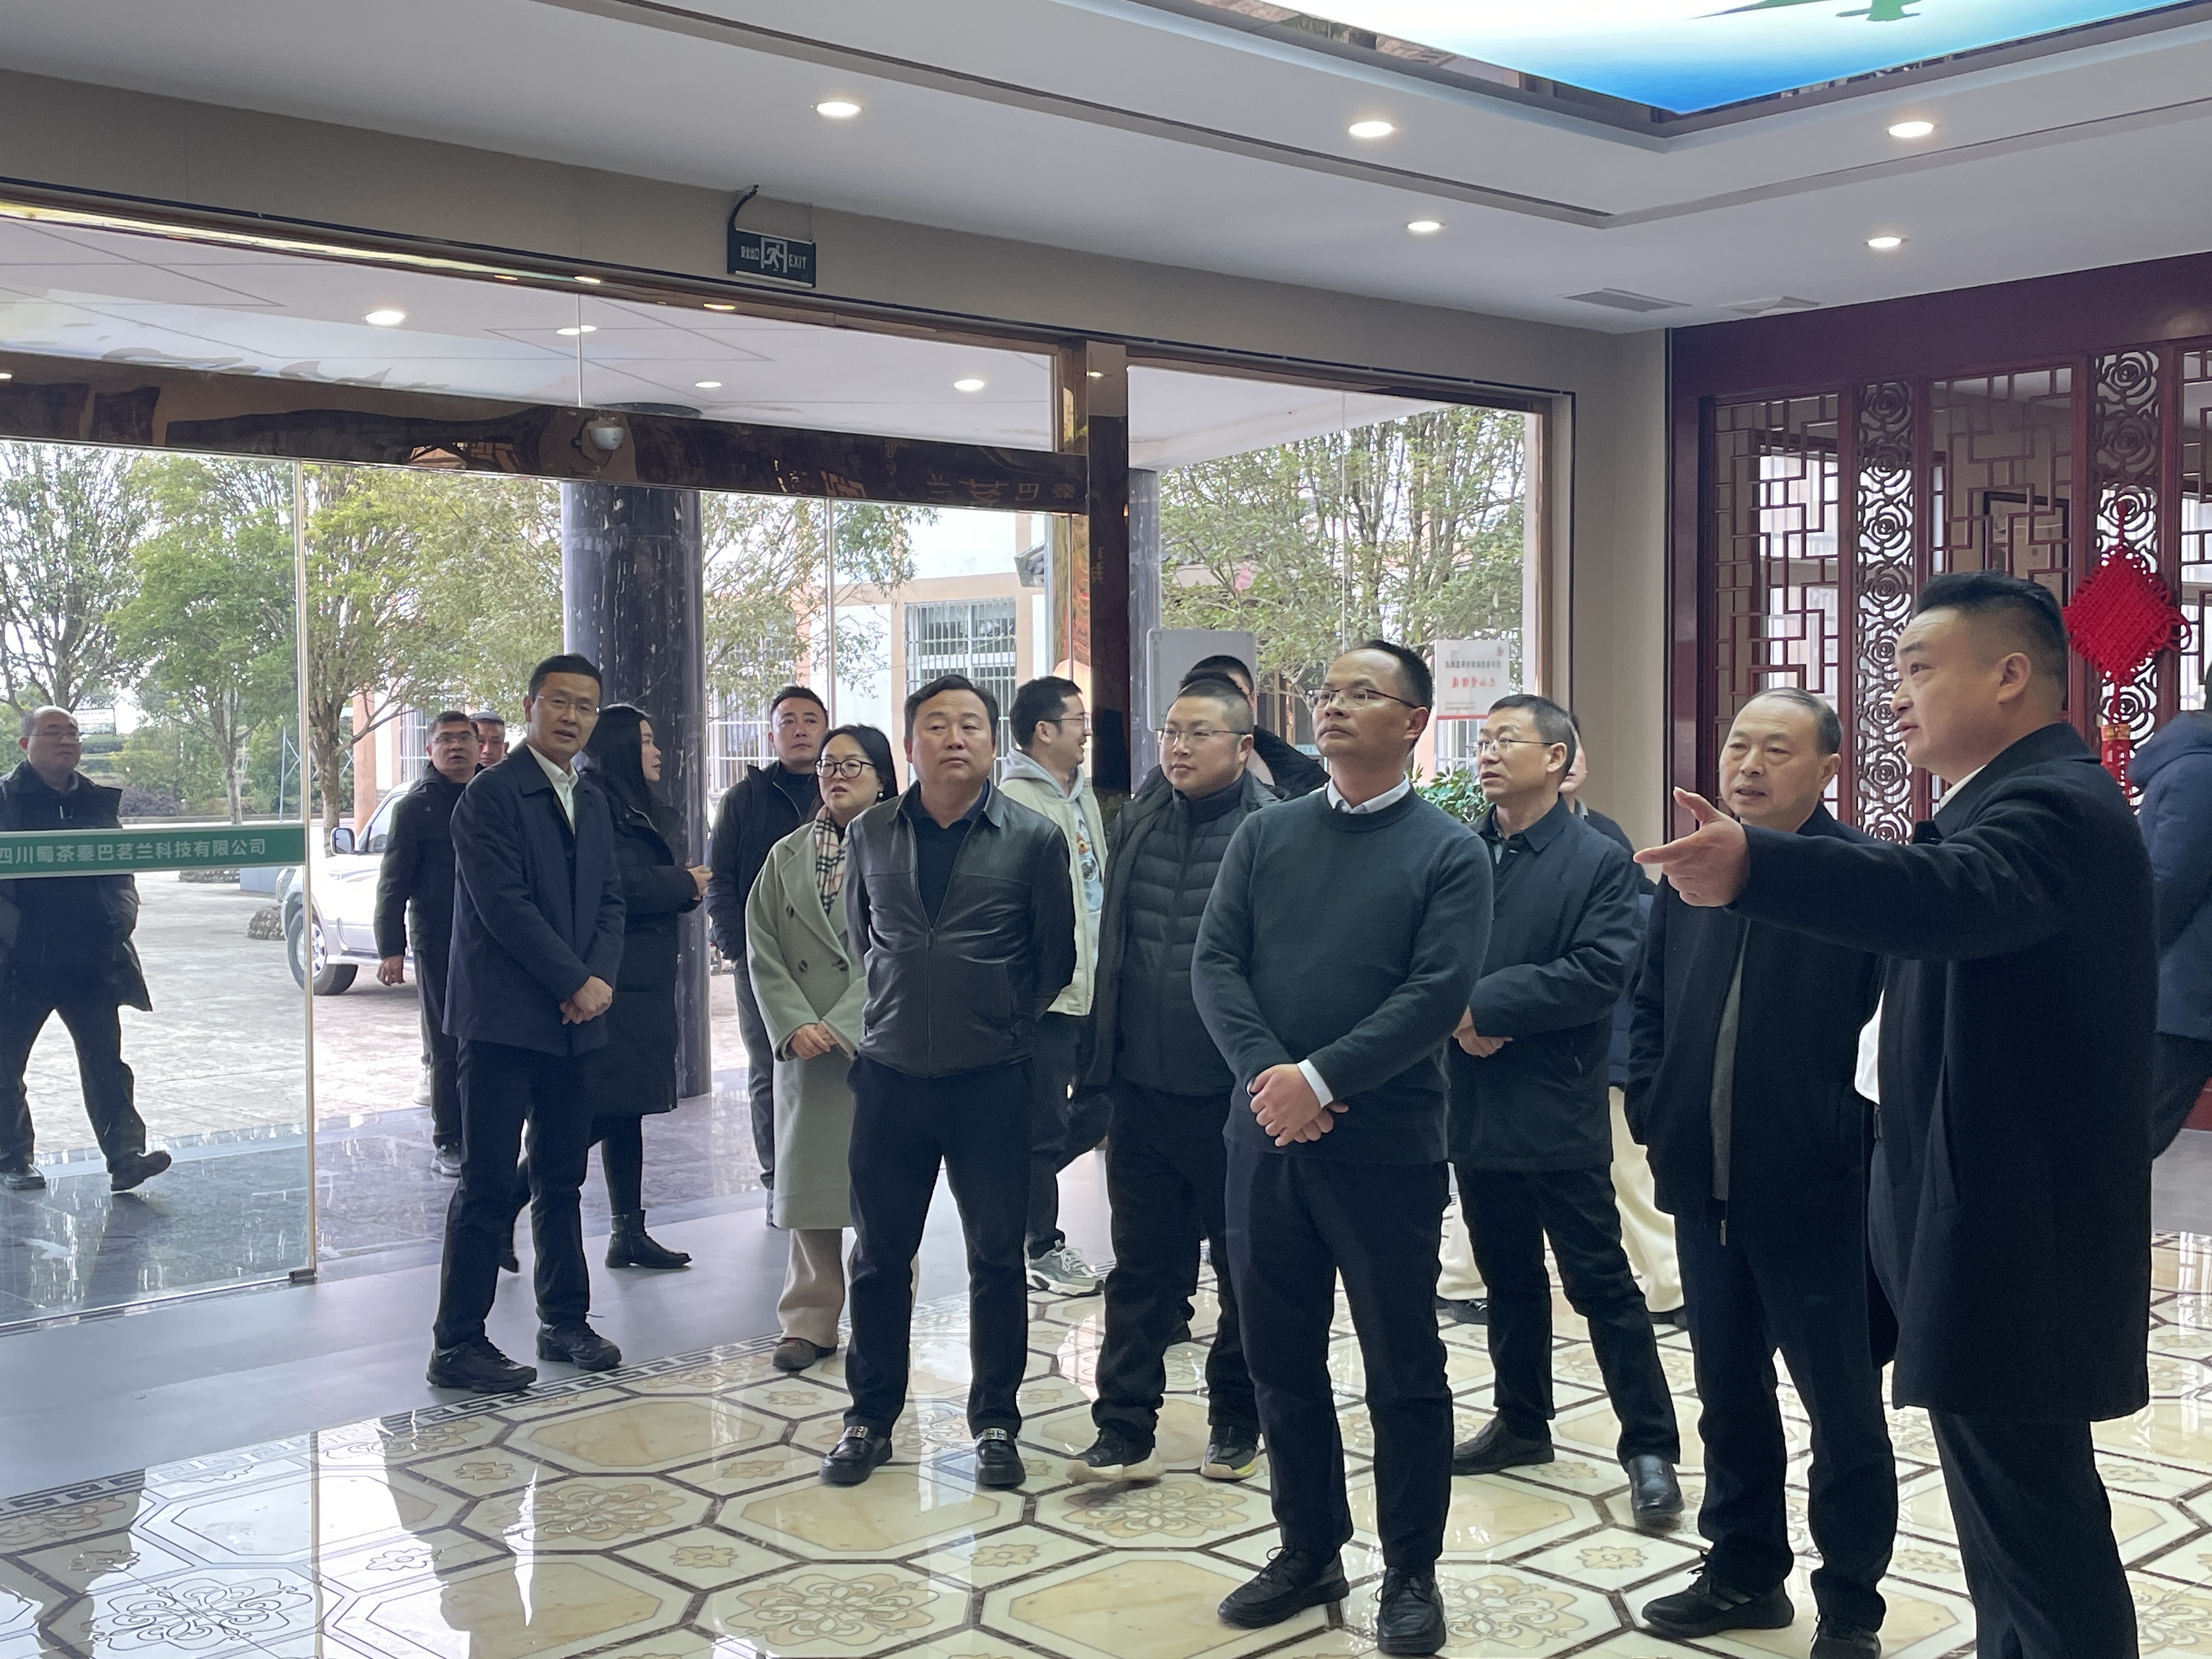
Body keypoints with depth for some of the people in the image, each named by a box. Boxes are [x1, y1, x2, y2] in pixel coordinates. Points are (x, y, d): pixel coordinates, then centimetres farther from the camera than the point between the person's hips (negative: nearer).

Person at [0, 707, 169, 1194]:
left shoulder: (99, 803, 13)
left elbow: (121, 869, 18)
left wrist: (122, 913, 2)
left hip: (91, 958, 3)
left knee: (105, 1060, -3)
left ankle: (125, 1156, -7)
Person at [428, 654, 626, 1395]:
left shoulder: (593, 802, 15)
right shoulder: (490, 794, -8)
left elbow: (610, 900, 13)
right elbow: (505, 904, -15)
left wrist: (600, 978, -5)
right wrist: (576, 982, -13)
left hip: (574, 1020, 7)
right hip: (503, 1019, -7)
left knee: (562, 1178, 14)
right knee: (488, 1184, -4)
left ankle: (565, 1320, 24)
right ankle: (458, 1345, 3)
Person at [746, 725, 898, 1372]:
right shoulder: (787, 856, 12)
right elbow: (764, 951, 7)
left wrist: (840, 1026, -14)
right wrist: (795, 1026, -6)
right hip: (804, 1048, 4)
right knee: (809, 1177, 6)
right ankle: (810, 1320, 15)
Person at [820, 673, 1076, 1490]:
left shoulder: (1034, 839, -4)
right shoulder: (870, 834, 4)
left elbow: (1056, 960, 5)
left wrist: (1004, 1025, 8)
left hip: (991, 1082, -2)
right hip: (889, 1076, 2)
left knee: (997, 1257, 5)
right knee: (879, 1256, 9)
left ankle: (995, 1423, 20)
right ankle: (869, 1418, 23)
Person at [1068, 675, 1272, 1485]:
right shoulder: (1135, 825, 8)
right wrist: (1100, 1064, 13)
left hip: (1233, 1097, -5)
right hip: (1143, 1091, 5)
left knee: (1246, 1270, 12)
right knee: (1142, 1268, 9)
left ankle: (1237, 1424, 28)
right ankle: (1125, 1433, 15)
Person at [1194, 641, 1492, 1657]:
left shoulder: (1449, 852, -2)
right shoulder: (1263, 837, 9)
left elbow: (1438, 992, -13)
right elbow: (1215, 964, 1)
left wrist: (1319, 1078, -19)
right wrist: (1267, 1073, -14)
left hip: (1385, 1144, -4)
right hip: (1265, 1137, 4)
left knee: (1403, 1371, 6)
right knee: (1280, 1360, 12)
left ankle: (1411, 1574, 20)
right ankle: (1309, 1553, 28)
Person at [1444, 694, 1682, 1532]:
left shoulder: (1600, 861, -7)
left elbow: (1600, 973, -17)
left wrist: (1483, 1002, -17)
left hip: (1558, 1111, -5)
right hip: (1475, 1107, 5)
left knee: (1600, 1282, 1)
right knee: (1509, 1278, 17)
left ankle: (1651, 1446, 11)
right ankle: (1522, 1424, 31)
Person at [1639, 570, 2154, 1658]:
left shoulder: (2054, 804, -20)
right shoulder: (2020, 799, 15)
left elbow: (1951, 896, -42)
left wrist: (1751, 865, -57)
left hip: (2016, 1242, -11)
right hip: (1996, 1229, 11)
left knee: (2034, 1534, -2)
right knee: (2019, 1516, 21)